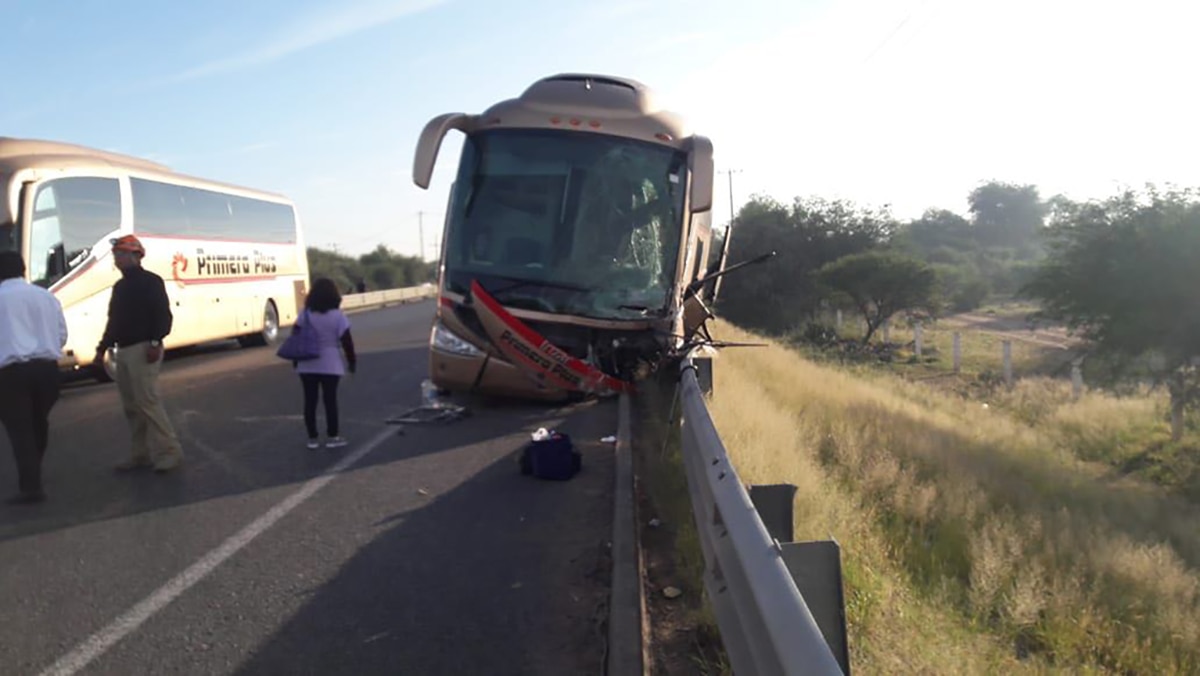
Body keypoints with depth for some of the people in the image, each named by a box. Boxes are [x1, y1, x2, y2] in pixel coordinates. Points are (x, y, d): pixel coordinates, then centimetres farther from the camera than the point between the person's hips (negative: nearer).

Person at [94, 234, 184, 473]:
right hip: (123, 351, 9)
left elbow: (163, 314, -15)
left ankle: (169, 452, -9)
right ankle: (141, 454, 15)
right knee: (131, 406, 9)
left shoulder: (150, 281, -6)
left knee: (148, 401, -13)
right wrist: (102, 348, 20)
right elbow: (113, 320, 23)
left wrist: (155, 342, -24)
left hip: (142, 349, -9)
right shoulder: (119, 286, 19)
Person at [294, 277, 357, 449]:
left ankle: (312, 438, 12)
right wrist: (352, 361, 3)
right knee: (330, 399, 4)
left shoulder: (305, 315, 1)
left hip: (307, 364, 3)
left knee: (310, 401, 7)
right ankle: (333, 437, 8)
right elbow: (346, 341, -7)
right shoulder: (337, 315, -8)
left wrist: (296, 360, 14)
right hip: (330, 365, -3)